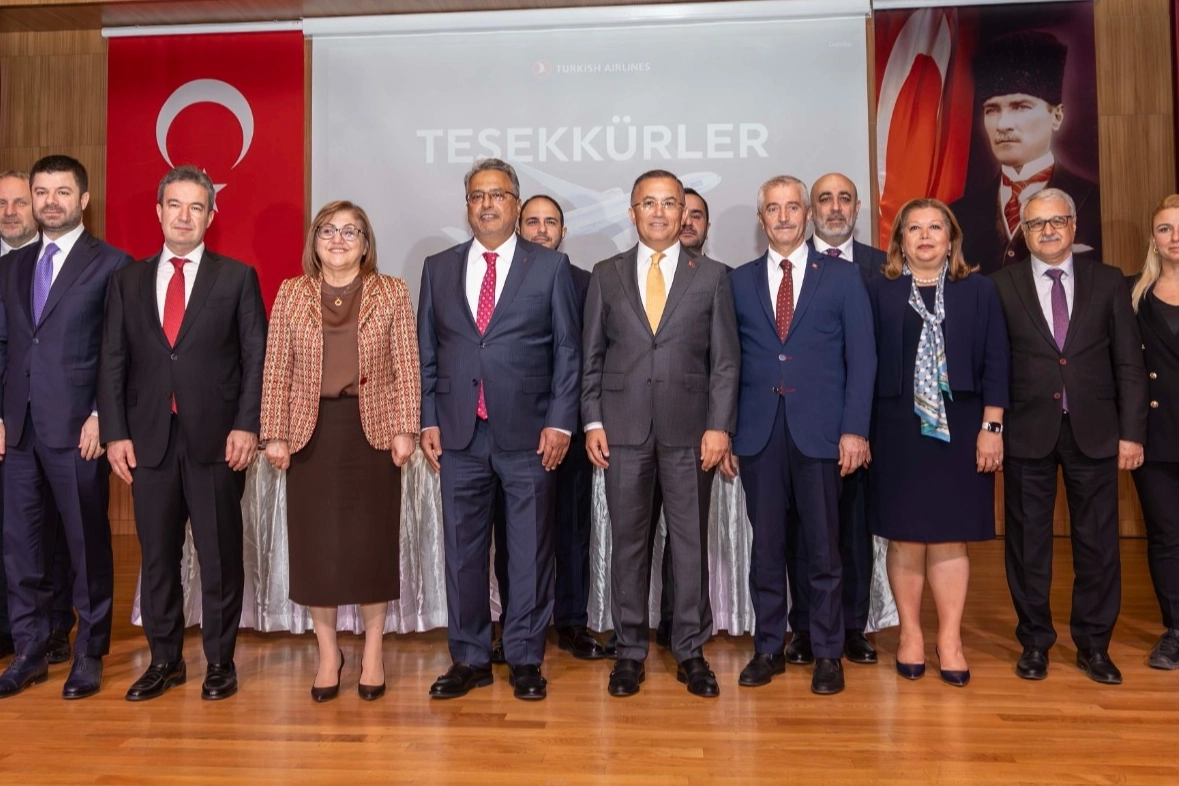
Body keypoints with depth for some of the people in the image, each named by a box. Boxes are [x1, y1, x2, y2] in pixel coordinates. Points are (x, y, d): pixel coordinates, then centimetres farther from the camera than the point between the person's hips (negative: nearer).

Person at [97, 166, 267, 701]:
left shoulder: (237, 277, 4)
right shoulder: (128, 280, 12)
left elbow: (257, 356, -1)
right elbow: (113, 361, 9)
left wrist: (246, 426, -9)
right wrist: (115, 432, 0)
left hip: (215, 437, -2)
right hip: (149, 439, 3)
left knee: (220, 555, 5)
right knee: (157, 555, 10)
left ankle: (220, 662, 18)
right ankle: (164, 660, 25)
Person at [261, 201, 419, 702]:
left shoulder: (392, 293, 2)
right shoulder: (291, 293, 6)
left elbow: (406, 367, -1)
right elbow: (276, 370, 4)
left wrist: (404, 430, -8)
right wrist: (274, 434, -1)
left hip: (371, 429, -1)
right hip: (311, 430, 2)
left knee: (372, 541, 5)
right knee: (315, 543, 6)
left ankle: (372, 651, 22)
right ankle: (328, 652, 23)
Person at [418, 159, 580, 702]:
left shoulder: (551, 266, 3)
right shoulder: (438, 268, 11)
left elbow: (567, 350, 1)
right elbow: (426, 352, 11)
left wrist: (560, 422, -7)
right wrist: (428, 421, 3)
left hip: (528, 432, -2)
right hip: (459, 434, 3)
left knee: (530, 551, 6)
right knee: (462, 550, 9)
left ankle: (525, 659, 21)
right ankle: (469, 659, 24)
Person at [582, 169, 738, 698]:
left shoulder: (712, 276, 6)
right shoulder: (606, 275, 8)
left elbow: (724, 360, 3)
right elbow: (592, 355, 8)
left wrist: (719, 426, -6)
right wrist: (592, 421, 0)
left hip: (689, 431, 0)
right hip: (623, 430, 1)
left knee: (690, 541, 6)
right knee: (628, 541, 7)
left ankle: (691, 650, 20)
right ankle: (630, 650, 20)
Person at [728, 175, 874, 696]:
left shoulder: (842, 277, 6)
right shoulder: (740, 281, 10)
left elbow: (861, 359, 1)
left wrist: (854, 429, -7)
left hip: (819, 430, -1)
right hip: (759, 432, 2)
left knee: (823, 549, 6)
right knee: (766, 546, 8)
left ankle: (827, 654, 19)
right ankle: (768, 649, 21)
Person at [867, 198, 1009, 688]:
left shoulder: (978, 291, 7)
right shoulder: (878, 292, 5)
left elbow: (996, 363, 4)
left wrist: (991, 427, -4)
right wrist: (860, 431, -3)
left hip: (959, 431, 1)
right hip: (898, 432, 0)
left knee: (951, 538, 4)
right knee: (905, 538, 4)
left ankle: (950, 640, 15)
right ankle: (910, 634, 18)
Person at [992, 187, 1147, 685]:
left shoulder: (1108, 283, 6)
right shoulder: (1002, 286, 2)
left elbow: (1129, 363, 4)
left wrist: (1131, 432, -2)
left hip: (1094, 431, 1)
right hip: (1027, 432, -1)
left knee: (1097, 542, 8)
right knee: (1027, 542, 7)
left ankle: (1093, 645, 24)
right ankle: (1034, 642, 22)